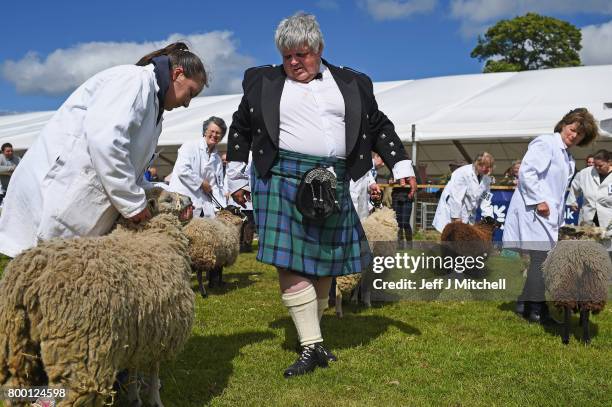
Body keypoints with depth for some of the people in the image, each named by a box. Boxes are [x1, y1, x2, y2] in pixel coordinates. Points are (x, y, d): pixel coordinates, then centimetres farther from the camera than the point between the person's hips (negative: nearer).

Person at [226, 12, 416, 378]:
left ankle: (312, 331, 22)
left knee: (324, 264, 6)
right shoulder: (264, 81, 11)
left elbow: (379, 126, 19)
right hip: (282, 180, -2)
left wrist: (401, 166, 11)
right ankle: (312, 346, -6)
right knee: (291, 263, -11)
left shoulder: (351, 83, 13)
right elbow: (241, 129, 16)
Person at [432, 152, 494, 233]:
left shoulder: (486, 179, 4)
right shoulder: (463, 173, -18)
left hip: (468, 217, 7)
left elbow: (486, 200, 6)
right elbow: (455, 198, -20)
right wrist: (456, 218, -19)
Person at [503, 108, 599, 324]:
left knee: (541, 259, 7)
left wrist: (560, 218, 15)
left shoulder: (568, 158, 21)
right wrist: (539, 201, -17)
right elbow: (526, 172, -16)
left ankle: (524, 305, 15)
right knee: (542, 257, -12)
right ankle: (536, 309, -6)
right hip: (533, 210, -9)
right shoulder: (545, 143, -6)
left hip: (550, 215, 9)